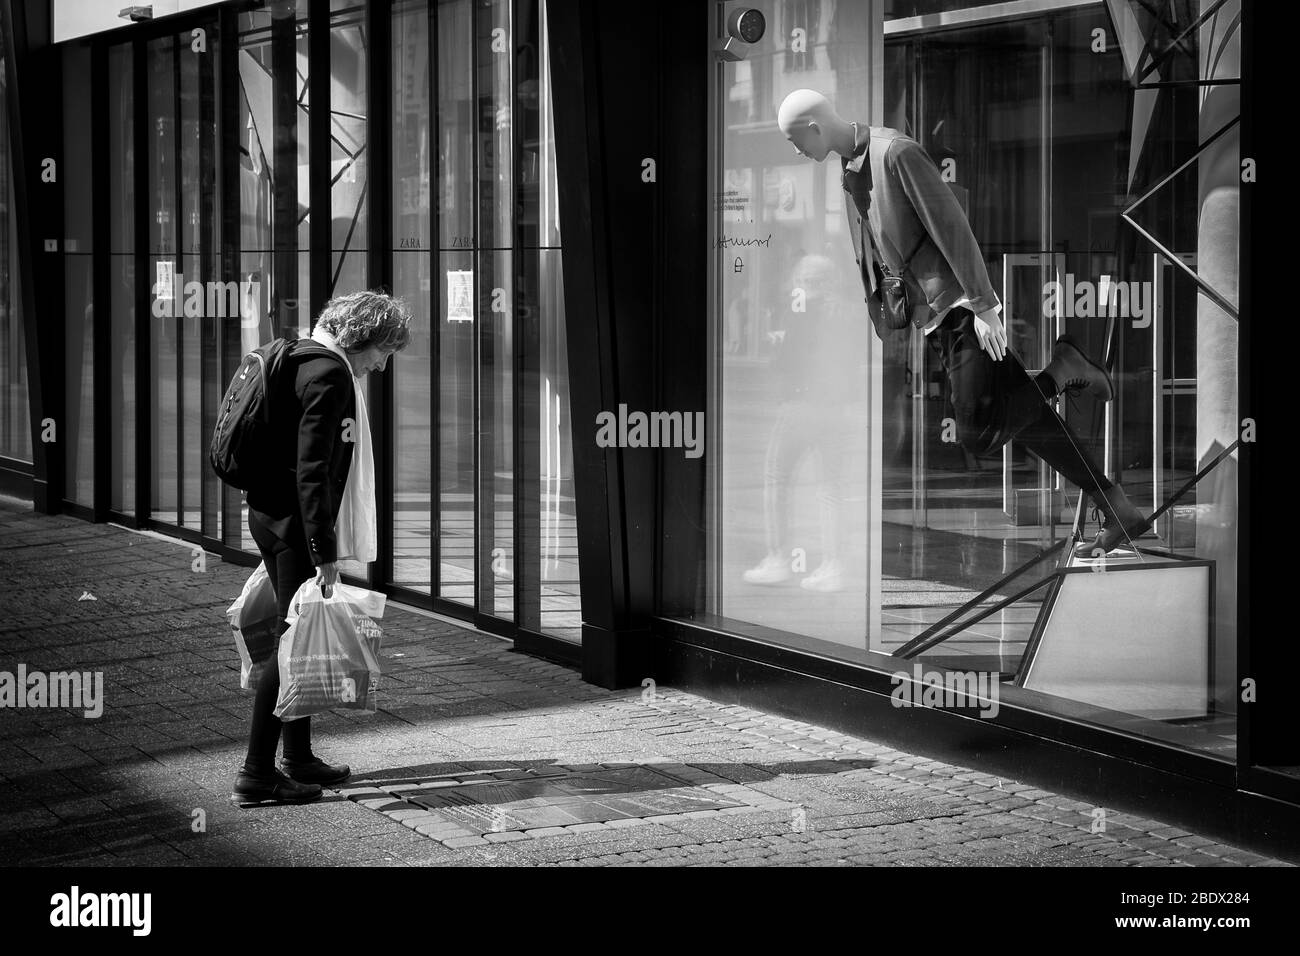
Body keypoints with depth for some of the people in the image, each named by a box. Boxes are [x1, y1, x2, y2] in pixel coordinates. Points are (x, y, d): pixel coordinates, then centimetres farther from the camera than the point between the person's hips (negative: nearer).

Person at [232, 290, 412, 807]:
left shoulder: (304, 361, 15)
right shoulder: (329, 375, -17)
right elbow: (311, 469, -23)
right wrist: (324, 552, -23)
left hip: (270, 513, 11)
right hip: (296, 521, -11)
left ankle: (298, 759, 29)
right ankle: (256, 775, -5)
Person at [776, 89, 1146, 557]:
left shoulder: (897, 153, -15)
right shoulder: (850, 171, 13)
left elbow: (952, 228, -18)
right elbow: (871, 262, 19)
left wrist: (982, 306, -20)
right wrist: (886, 331, 19)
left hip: (963, 311, -9)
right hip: (932, 320, 9)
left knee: (977, 436, -16)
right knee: (1027, 420, 7)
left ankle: (1059, 370, 1)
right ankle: (1118, 510, 10)